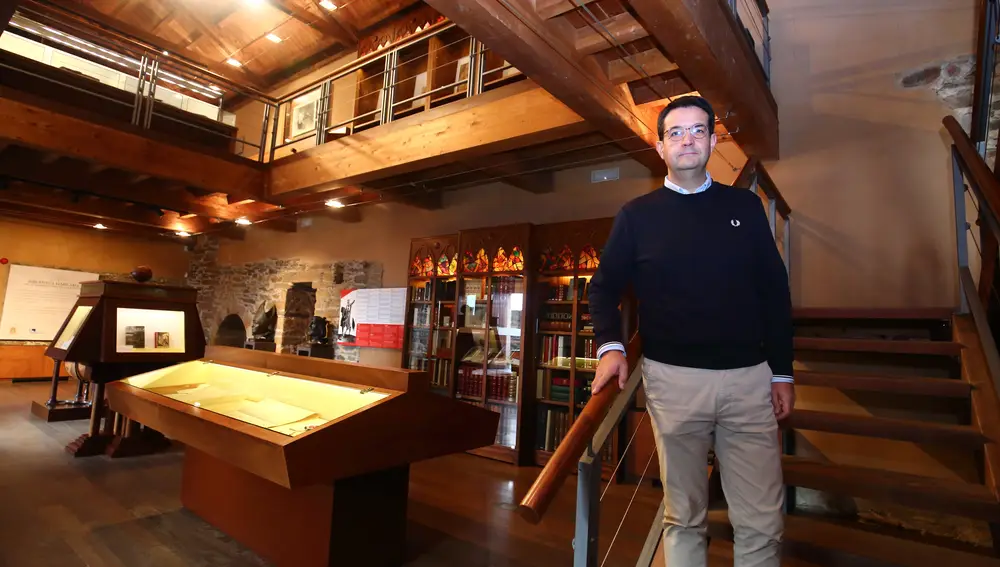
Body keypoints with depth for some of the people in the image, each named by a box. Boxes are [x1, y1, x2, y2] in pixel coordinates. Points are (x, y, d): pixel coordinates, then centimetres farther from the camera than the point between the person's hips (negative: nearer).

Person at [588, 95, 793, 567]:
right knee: (684, 518, 12)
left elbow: (775, 291, 10)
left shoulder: (745, 205, 9)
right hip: (673, 379, -1)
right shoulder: (637, 214, 4)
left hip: (749, 377, 2)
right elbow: (605, 285, 6)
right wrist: (610, 346, -10)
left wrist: (782, 371, 7)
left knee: (762, 523, 9)